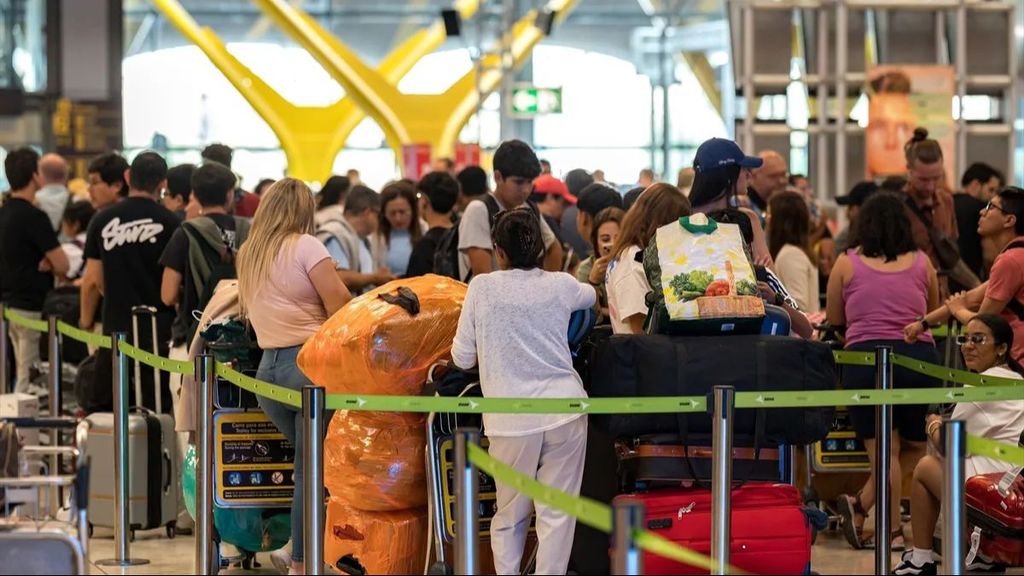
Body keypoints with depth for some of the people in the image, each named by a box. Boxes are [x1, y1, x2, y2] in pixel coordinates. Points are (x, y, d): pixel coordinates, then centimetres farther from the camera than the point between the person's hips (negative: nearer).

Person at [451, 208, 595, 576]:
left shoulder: (482, 288, 0)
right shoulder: (560, 286, 6)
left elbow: (462, 358, 3)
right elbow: (591, 296, 31)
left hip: (511, 419, -1)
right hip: (564, 410, 1)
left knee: (509, 514, 12)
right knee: (557, 512, 2)